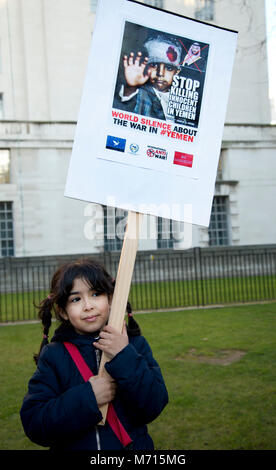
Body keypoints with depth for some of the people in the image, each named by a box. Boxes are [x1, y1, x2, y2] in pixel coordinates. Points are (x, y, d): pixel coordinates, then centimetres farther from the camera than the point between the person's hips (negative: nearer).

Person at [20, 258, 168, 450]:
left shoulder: (135, 344, -9)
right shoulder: (53, 355, -9)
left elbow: (153, 408, -16)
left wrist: (125, 357, -25)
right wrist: (86, 398, -26)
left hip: (132, 444, 1)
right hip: (71, 446, 0)